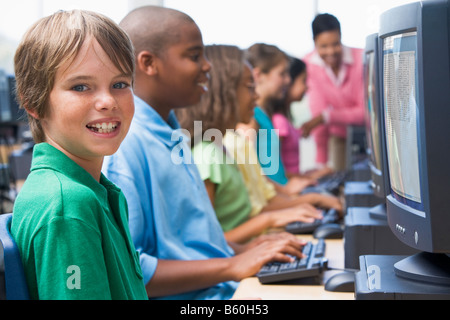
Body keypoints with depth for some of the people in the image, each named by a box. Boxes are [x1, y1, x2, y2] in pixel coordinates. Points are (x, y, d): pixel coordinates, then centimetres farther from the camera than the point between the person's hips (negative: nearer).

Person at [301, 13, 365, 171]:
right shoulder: (309, 64, -17)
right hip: (339, 135, 1)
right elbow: (318, 111, -17)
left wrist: (325, 117, -30)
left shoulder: (361, 59, -20)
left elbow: (365, 112, -18)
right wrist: (321, 160, -20)